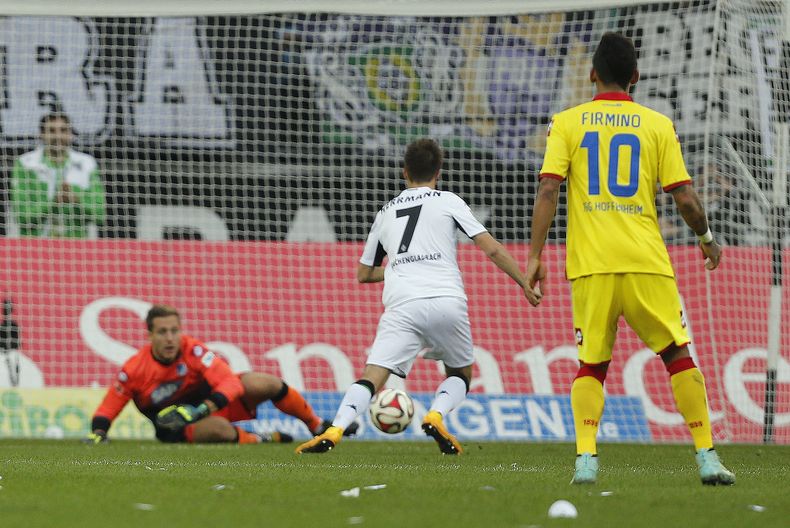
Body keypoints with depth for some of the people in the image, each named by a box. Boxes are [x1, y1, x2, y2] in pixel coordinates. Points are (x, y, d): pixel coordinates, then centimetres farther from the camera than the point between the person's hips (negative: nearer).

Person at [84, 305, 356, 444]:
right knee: (218, 428, -38)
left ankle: (318, 427, 4)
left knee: (264, 384, -18)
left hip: (209, 398, 2)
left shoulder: (192, 349, -20)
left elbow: (230, 382, -28)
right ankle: (265, 440, -7)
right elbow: (108, 408, -10)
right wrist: (98, 432, -30)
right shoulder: (134, 370, -20)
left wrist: (201, 409, -41)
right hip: (175, 425, -2)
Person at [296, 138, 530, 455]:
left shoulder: (386, 213, 24)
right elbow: (491, 249, 6)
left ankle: (334, 431, -28)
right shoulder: (447, 202, 15)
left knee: (373, 377, -6)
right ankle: (436, 416, -9)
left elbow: (363, 273, 34)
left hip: (401, 306, 1)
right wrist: (526, 283, 13)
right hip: (447, 302, -1)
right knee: (461, 375, 19)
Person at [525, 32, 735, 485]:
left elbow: (548, 190, -3)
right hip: (647, 262, -1)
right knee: (678, 355, 9)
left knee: (592, 365, 11)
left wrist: (535, 256, -1)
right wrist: (708, 239, 20)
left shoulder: (567, 123, 6)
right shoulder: (658, 125, 6)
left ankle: (586, 459, -7)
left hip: (589, 265, 1)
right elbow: (685, 197, 2)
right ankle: (707, 458, 5)